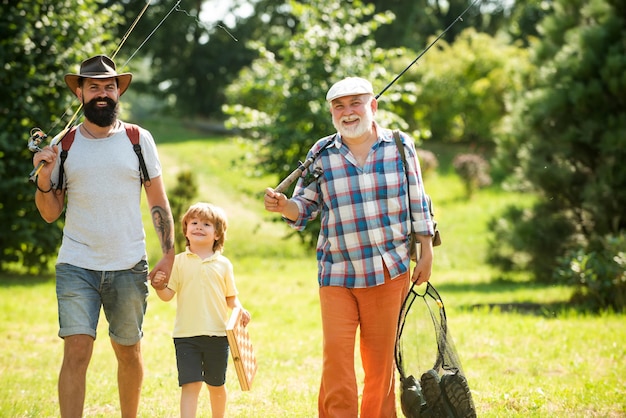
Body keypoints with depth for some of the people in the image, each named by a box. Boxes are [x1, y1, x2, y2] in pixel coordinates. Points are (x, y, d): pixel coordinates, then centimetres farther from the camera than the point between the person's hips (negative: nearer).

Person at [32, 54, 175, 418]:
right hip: (77, 266, -1)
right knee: (76, 351, -11)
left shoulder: (138, 139, 4)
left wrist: (170, 254, -3)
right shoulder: (64, 144, 5)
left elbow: (158, 201, 6)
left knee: (129, 353, 10)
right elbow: (50, 213, 6)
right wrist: (44, 177, -13)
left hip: (129, 266, 1)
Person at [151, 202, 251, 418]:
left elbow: (231, 297, 11)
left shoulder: (223, 264, 6)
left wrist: (240, 310, -8)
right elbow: (168, 295, -2)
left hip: (217, 335, 2)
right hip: (186, 335, -2)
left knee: (216, 385, 14)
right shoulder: (179, 262, 3)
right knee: (190, 384, -10)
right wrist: (159, 287, -22)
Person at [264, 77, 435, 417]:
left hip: (390, 272, 0)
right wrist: (283, 206, -17)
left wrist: (426, 253, 6)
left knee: (381, 359, 6)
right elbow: (305, 209, 5)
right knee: (336, 355, -9)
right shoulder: (321, 154, 1)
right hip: (337, 275, 0)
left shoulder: (400, 146, 1)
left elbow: (417, 204, 8)